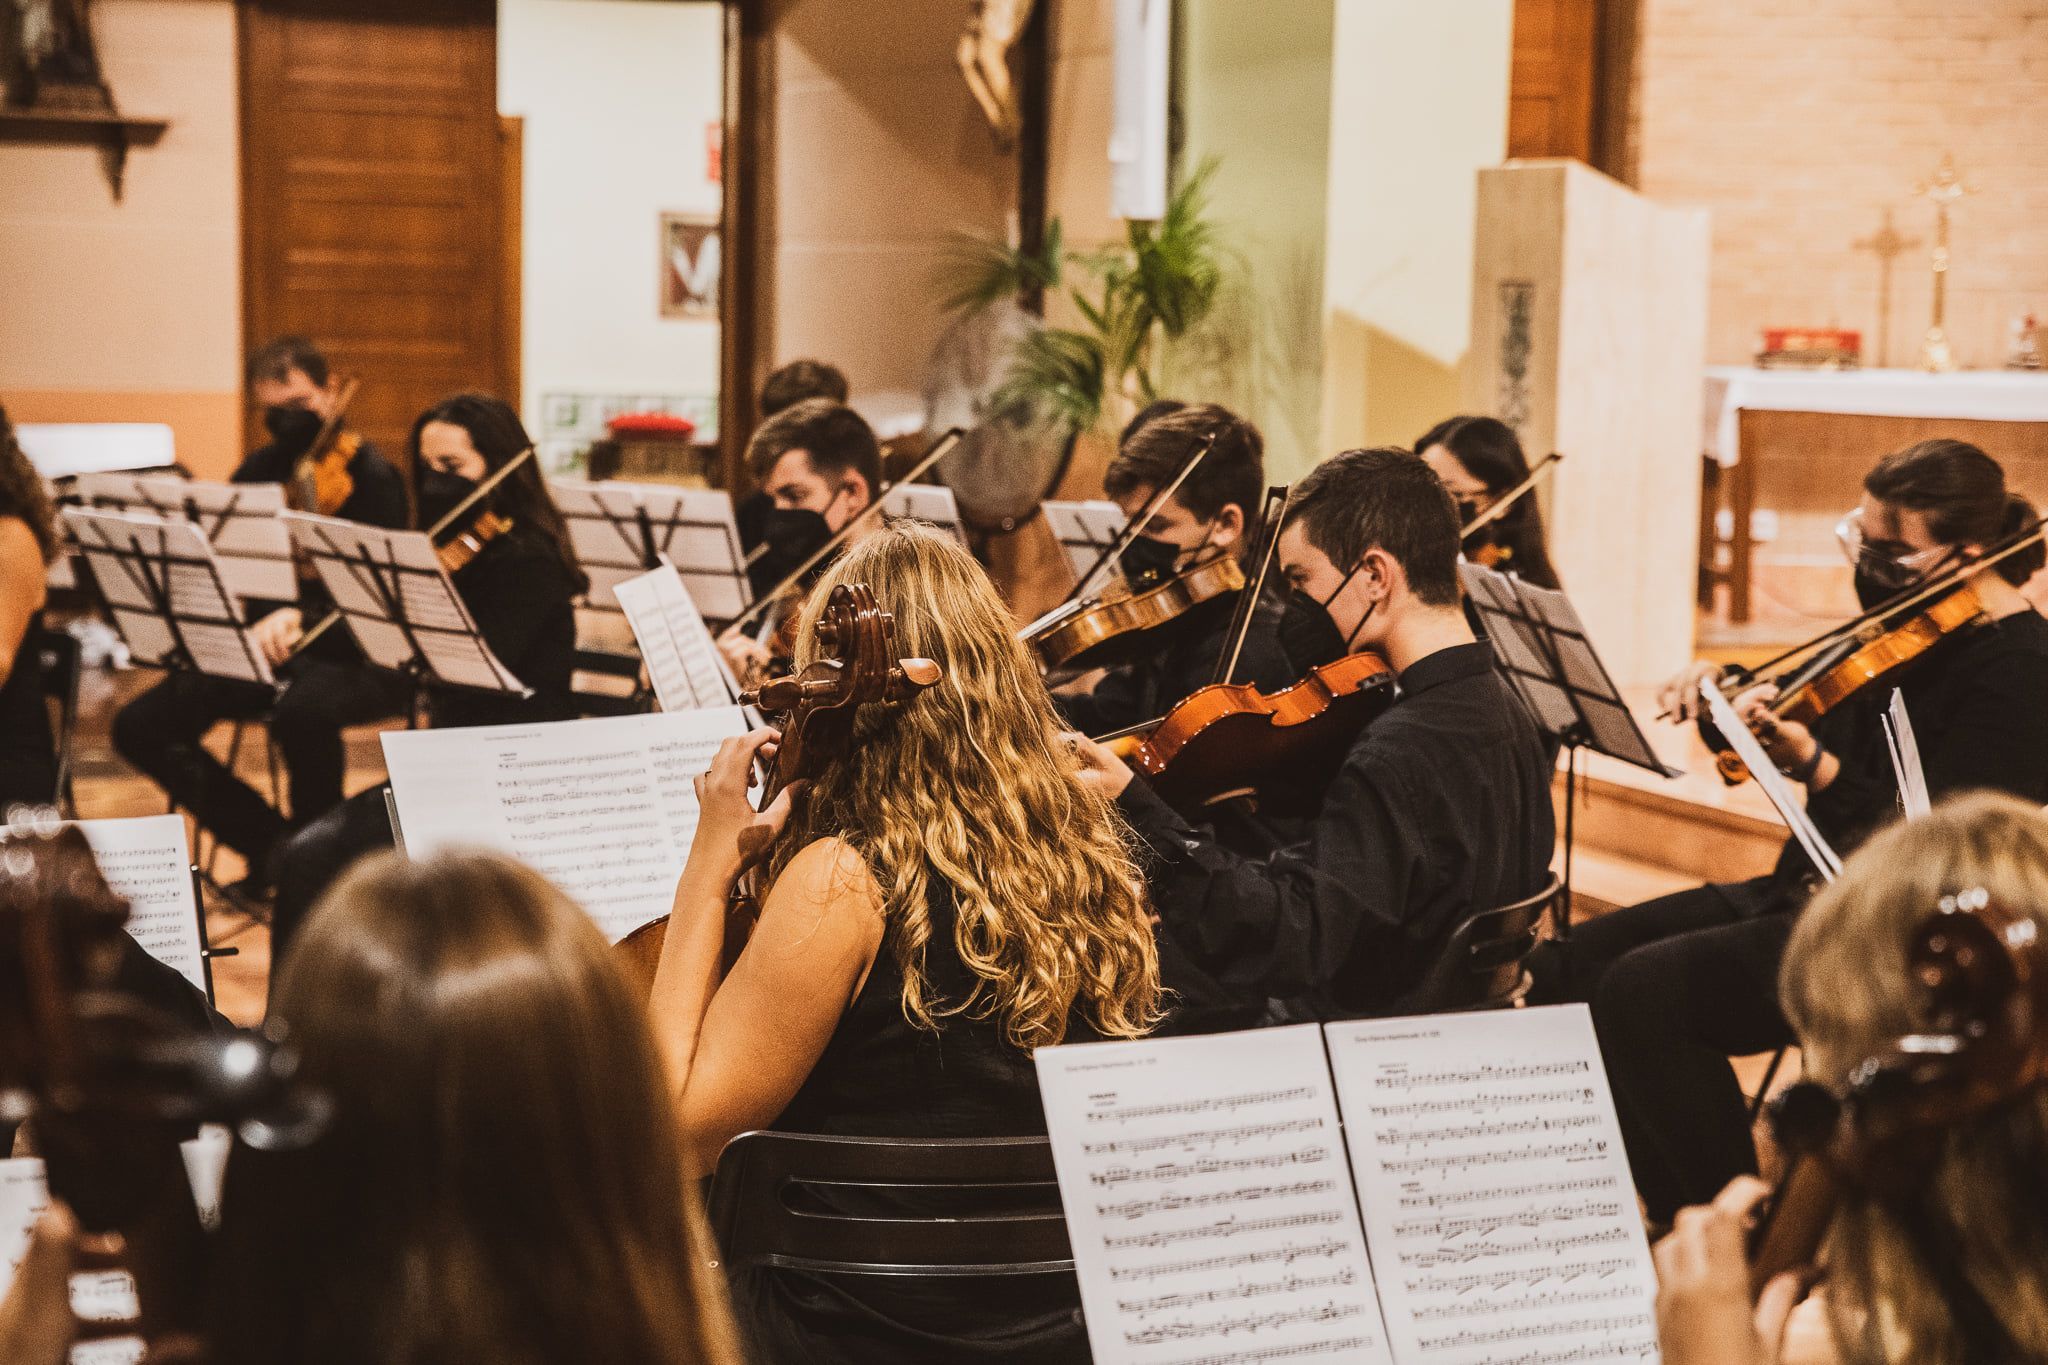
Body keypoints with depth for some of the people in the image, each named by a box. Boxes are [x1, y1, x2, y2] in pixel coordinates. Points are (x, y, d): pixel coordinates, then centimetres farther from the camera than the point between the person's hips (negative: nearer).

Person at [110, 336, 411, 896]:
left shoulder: (370, 475, -9)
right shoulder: (259, 472, 9)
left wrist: (300, 614, -38)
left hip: (357, 658, -6)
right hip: (265, 653, 7)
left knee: (302, 711, -40)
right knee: (139, 726, -9)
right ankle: (271, 841, 3)